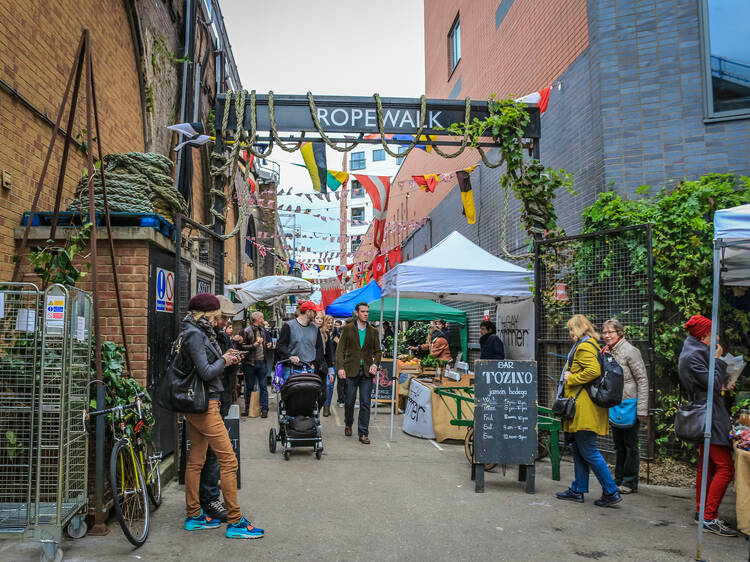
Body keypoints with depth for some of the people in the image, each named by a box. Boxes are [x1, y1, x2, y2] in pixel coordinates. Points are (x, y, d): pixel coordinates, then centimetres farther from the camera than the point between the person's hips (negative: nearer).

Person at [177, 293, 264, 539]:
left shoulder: (199, 333, 13)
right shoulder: (194, 335, -16)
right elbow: (206, 373, -21)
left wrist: (224, 357, 3)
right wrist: (224, 361, -5)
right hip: (204, 405, -10)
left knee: (196, 460, 16)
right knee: (228, 461, -6)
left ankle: (193, 516, 26)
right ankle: (235, 522, 0)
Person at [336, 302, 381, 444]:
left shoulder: (373, 331, 9)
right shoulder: (347, 329, 1)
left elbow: (377, 351, 13)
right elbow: (340, 350, -2)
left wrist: (375, 364, -5)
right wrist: (340, 367, -11)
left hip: (367, 371, 2)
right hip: (351, 370, -2)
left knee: (365, 403, 0)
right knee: (350, 401, 9)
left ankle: (363, 433, 7)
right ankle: (348, 424, 35)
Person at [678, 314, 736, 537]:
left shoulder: (693, 352, 14)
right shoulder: (694, 355, -18)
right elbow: (714, 384, -19)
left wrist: (719, 387, 7)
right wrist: (718, 360, -11)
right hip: (710, 417, -11)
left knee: (707, 465, 17)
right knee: (725, 468, -10)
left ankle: (701, 510, 26)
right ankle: (710, 518, -8)